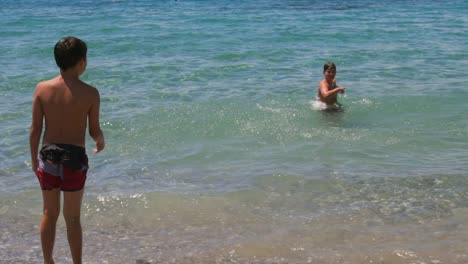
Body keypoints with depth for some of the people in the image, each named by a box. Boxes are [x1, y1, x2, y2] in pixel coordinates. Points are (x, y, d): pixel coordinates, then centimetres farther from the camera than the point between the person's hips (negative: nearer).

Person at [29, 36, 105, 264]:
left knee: (49, 214, 19)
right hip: (75, 157, -2)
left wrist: (34, 159, 12)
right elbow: (94, 130, -2)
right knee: (72, 218, 10)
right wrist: (101, 142, 21)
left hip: (48, 155, 3)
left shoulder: (42, 89, -5)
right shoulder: (90, 93, -11)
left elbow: (35, 129, -1)